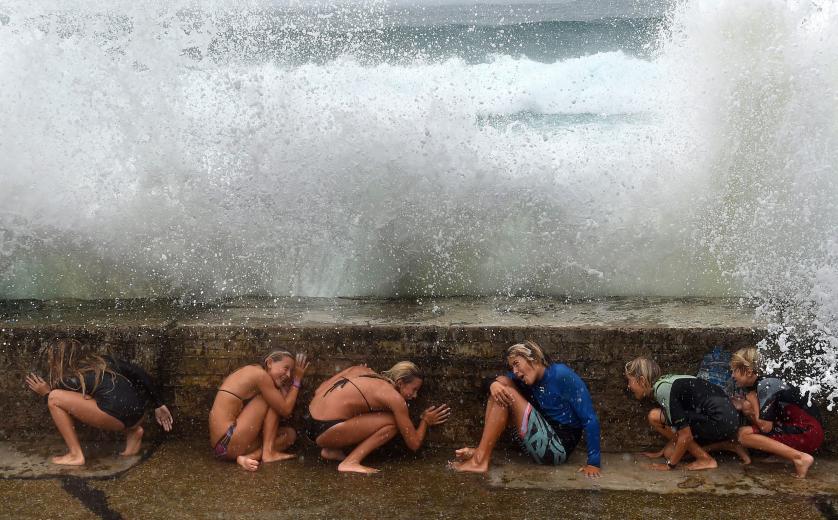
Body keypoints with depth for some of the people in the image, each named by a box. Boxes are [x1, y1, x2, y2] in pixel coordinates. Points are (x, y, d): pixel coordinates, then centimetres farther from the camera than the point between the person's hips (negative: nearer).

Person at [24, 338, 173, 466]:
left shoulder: (70, 380, 4)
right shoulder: (100, 361, 21)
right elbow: (139, 373, 18)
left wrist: (46, 393, 30)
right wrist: (159, 405, 22)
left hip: (118, 418, -8)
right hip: (138, 415, 8)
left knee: (53, 398, -2)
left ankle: (76, 455, 1)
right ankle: (133, 431, 17)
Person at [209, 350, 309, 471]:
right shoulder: (259, 374, -11)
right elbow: (285, 410, -8)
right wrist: (297, 381, 2)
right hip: (228, 442, -10)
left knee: (290, 434, 15)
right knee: (273, 401, -2)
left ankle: (251, 456, -7)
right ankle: (268, 452, -4)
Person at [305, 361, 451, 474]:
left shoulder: (362, 370, 15)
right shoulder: (395, 398, -2)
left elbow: (319, 391, 12)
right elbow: (414, 444, 5)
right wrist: (425, 421, 23)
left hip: (310, 420, 8)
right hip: (325, 431, -8)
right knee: (392, 422, -1)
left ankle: (332, 450, 14)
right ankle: (350, 463, -8)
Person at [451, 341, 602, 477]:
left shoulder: (562, 375, -15)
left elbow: (590, 419, -17)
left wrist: (593, 463, -19)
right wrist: (494, 385, -21)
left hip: (558, 447, -8)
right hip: (541, 444, 8)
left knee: (508, 395, -16)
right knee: (502, 382, 1)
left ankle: (480, 460, -17)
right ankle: (482, 451, -7)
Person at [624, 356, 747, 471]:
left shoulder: (663, 390, -19)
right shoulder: (663, 383, 10)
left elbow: (686, 435, -19)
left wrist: (669, 465, -8)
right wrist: (661, 452, 25)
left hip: (721, 421, -9)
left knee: (655, 417, -10)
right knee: (670, 453, 11)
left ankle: (705, 459, -4)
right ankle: (728, 445, 16)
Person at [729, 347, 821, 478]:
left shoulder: (766, 385, -18)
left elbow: (765, 427, -20)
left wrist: (752, 401, -9)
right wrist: (741, 408, -6)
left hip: (807, 431, -9)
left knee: (745, 434, -17)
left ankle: (799, 457, -20)